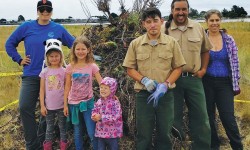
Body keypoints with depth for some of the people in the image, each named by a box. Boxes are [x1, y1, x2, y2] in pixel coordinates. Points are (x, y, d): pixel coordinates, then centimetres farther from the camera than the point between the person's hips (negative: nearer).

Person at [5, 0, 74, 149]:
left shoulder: (58, 29, 1)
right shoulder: (26, 27, 2)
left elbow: (74, 44, 9)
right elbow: (10, 43, 10)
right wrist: (19, 60, 4)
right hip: (30, 75, 1)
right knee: (25, 108, -8)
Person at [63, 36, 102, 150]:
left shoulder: (92, 66, -5)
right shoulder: (70, 67, -1)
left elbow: (101, 83, -8)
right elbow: (67, 87, 3)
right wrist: (65, 104, 2)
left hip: (88, 102, -2)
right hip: (73, 103, 2)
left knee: (92, 132, -3)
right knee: (77, 133, 13)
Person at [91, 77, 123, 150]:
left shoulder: (115, 103, -14)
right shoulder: (98, 102, 5)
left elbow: (115, 117, -23)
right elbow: (94, 112, 9)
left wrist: (101, 117, -25)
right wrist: (95, 116, -15)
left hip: (112, 133, -5)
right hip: (100, 133, 5)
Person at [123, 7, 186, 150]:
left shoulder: (171, 42, 0)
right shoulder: (135, 44, 1)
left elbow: (178, 68, 2)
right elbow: (130, 69, 4)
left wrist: (165, 85, -12)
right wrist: (144, 80, -14)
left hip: (166, 94, 0)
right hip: (143, 94, 0)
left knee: (164, 133, 10)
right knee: (144, 134, 8)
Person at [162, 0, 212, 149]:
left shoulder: (198, 28, 6)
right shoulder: (164, 29, -2)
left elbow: (205, 50, 16)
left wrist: (203, 69, 5)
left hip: (194, 78, 2)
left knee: (200, 116, 7)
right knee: (175, 115, 9)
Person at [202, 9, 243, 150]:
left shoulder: (229, 40, 1)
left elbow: (235, 63, 4)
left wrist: (236, 83, 2)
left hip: (225, 83, 0)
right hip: (206, 83, 0)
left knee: (228, 117, -2)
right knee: (209, 116, 9)